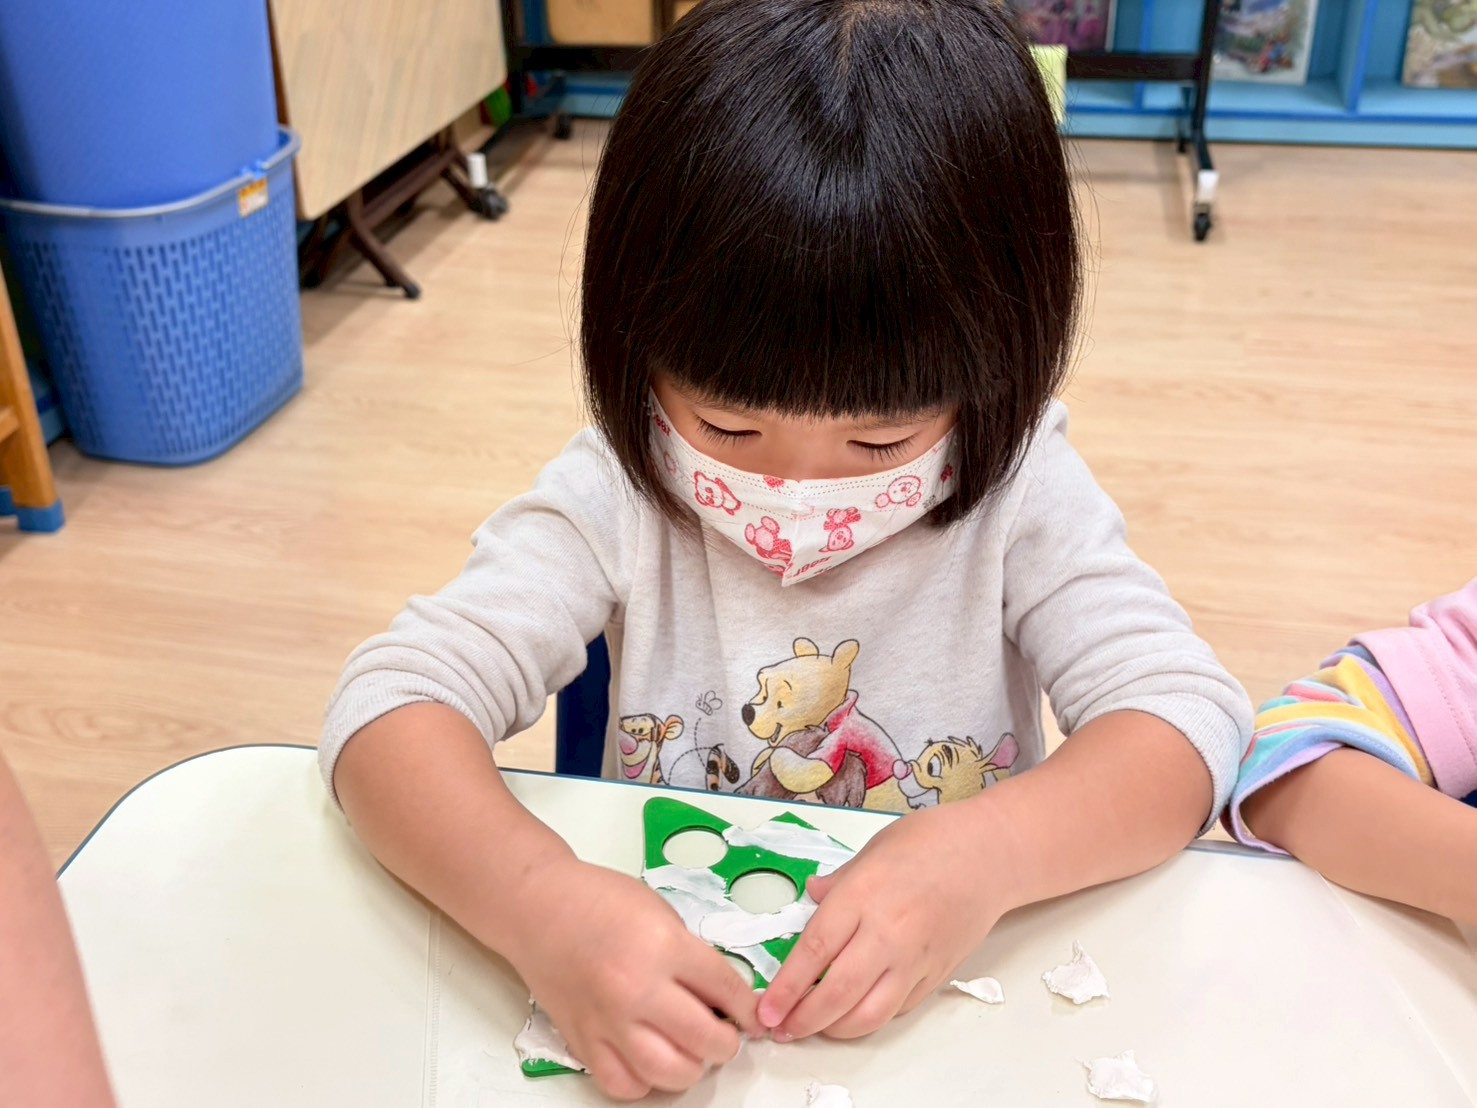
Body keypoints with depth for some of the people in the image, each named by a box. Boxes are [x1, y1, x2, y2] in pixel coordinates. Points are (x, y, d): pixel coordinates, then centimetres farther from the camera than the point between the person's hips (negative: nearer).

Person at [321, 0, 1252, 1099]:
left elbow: (1189, 720, -15)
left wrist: (988, 851, -33)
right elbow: (390, 703, -18)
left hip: (951, 1009, 1)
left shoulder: (1018, 496, -10)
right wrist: (540, 903, -36)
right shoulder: (617, 501, -12)